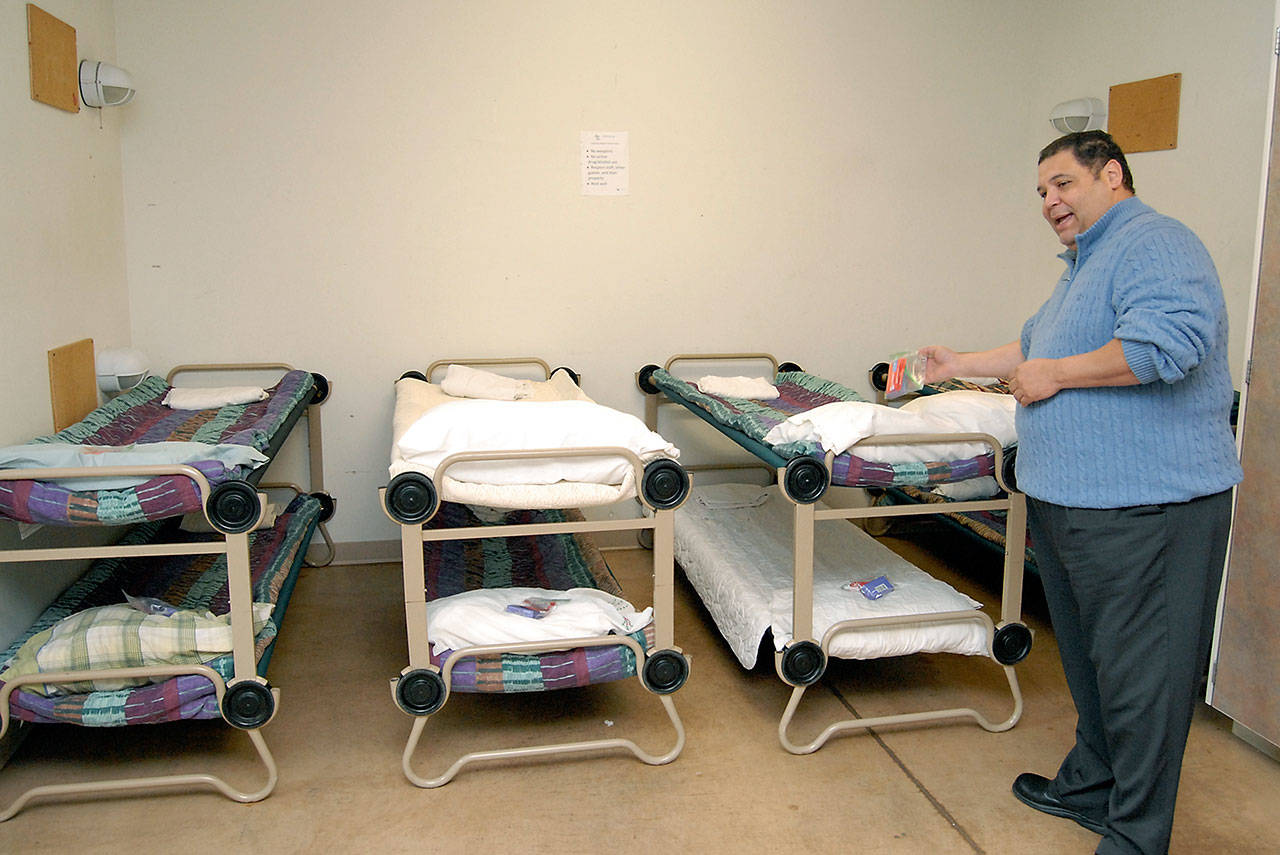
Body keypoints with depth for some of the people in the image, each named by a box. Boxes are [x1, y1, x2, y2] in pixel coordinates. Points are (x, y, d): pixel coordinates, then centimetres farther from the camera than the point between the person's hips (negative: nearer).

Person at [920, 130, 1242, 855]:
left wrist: (1056, 375, -19)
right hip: (1069, 498, 11)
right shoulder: (1085, 264, 21)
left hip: (1141, 508, -11)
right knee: (1088, 658, 20)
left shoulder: (1155, 244, -13)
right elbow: (1036, 349, 34)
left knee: (1138, 673, -1)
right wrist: (962, 364, 30)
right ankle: (1091, 787, 35)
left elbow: (1168, 342, -30)